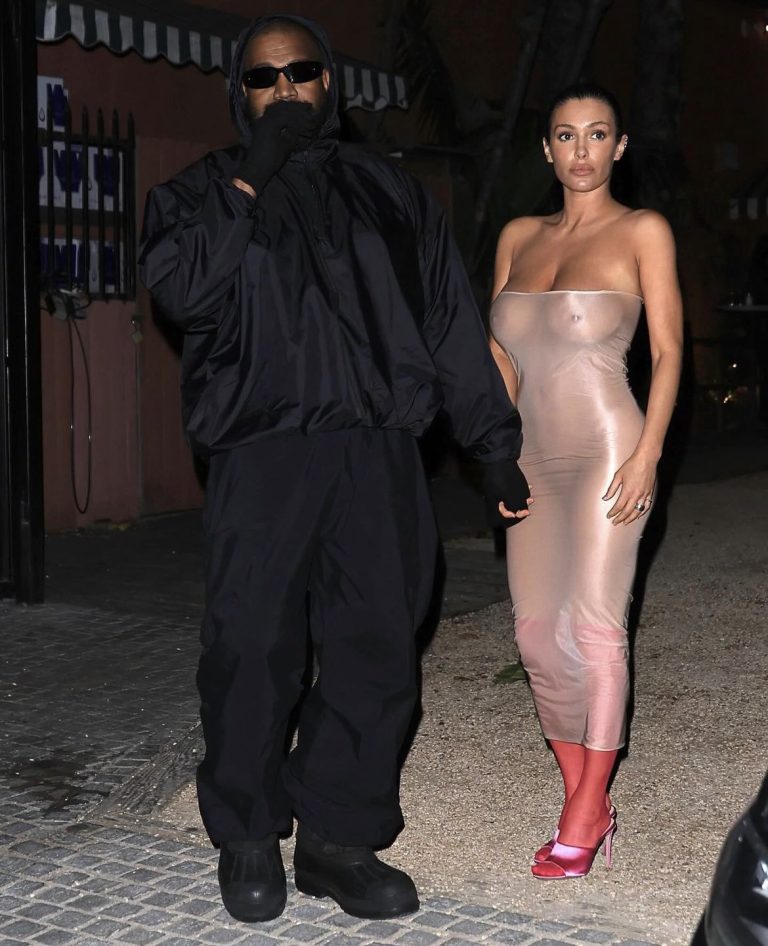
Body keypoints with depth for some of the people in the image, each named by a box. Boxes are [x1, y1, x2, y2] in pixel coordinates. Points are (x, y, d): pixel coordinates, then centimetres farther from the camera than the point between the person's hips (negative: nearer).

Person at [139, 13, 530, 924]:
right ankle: (247, 836, 13)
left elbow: (452, 326, 15)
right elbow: (184, 291, -8)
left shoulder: (389, 194, 17)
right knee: (251, 651, -4)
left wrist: (496, 446, 11)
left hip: (379, 459, 2)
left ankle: (340, 834, 11)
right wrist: (247, 187, -8)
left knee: (375, 652, 0)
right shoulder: (200, 192, 13)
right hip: (261, 460, -2)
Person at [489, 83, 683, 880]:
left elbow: (667, 350, -4)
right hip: (535, 458, 5)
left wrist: (646, 456, -13)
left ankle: (583, 819, 2)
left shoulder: (642, 232, -1)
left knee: (596, 627, -7)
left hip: (606, 450, -5)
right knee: (536, 631, 3)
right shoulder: (518, 237, 12)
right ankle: (588, 802, 16)